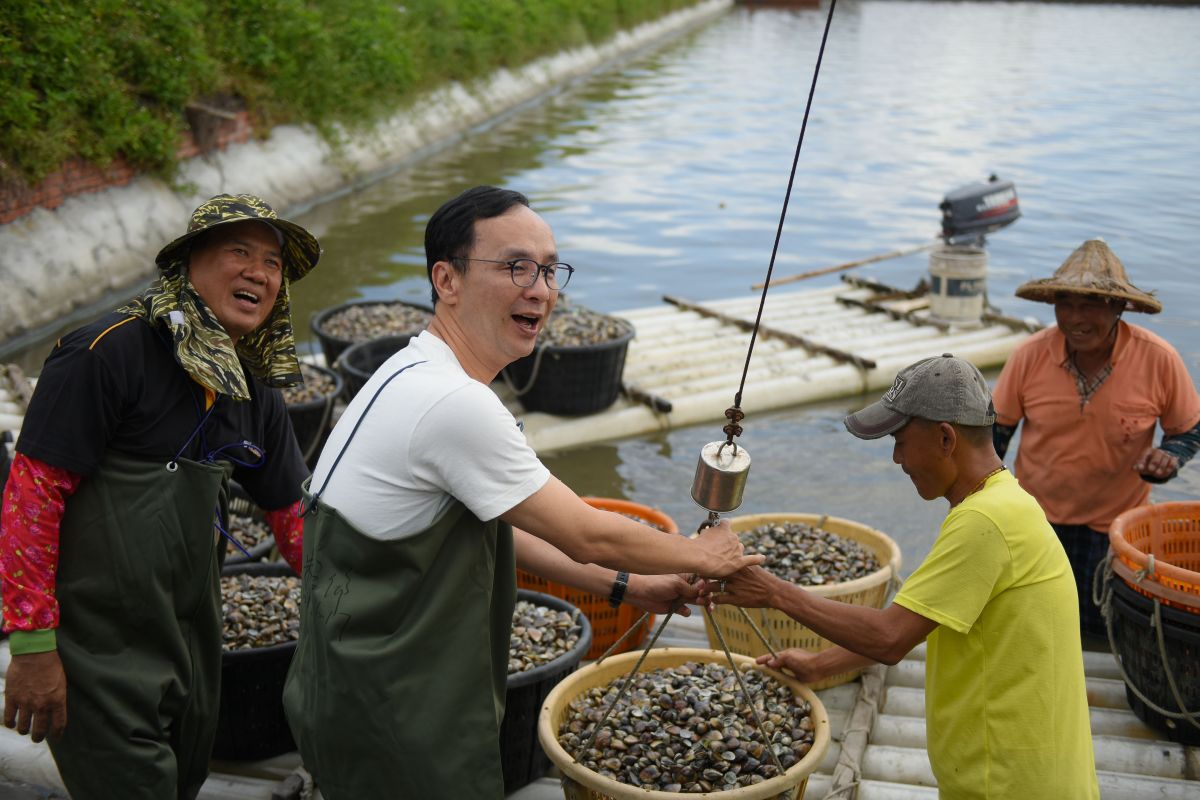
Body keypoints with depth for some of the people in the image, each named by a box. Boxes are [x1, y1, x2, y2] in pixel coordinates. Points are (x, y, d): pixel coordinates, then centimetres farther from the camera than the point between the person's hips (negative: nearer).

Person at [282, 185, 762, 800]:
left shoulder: (421, 375, 7)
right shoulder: (456, 404, -26)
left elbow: (499, 531, 15)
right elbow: (589, 537, -17)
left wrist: (628, 585, 15)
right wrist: (700, 555, 0)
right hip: (387, 731, -10)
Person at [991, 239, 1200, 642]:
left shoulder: (1159, 360, -18)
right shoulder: (1030, 355, -17)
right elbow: (998, 428, -2)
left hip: (1114, 524, -1)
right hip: (1035, 515, 1)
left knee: (1102, 630, 11)